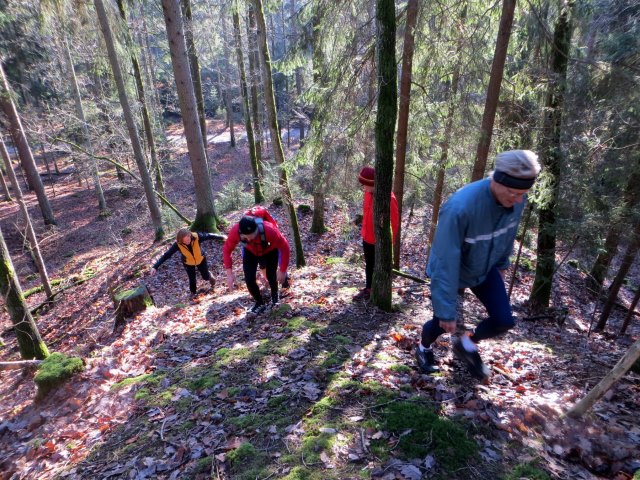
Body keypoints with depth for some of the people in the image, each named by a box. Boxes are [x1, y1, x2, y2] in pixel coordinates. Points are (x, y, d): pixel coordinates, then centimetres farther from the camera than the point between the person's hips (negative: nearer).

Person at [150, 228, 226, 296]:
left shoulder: (196, 237, -36)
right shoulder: (178, 244, -34)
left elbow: (209, 236, -22)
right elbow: (166, 255, -31)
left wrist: (222, 237, -14)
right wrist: (155, 267, -36)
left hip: (200, 259, 1)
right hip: (188, 263, 0)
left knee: (206, 277, 15)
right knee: (192, 279, 3)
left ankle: (210, 276, 53)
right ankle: (193, 293, 33)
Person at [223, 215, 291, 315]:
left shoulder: (269, 230, -45)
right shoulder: (235, 231, -38)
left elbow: (284, 247, -30)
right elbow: (226, 249, -20)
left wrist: (282, 270, -26)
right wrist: (229, 273, -24)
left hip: (270, 250, -2)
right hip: (250, 252, 2)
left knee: (271, 276, -5)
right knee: (249, 279, -10)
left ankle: (274, 298, 30)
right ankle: (260, 303, 17)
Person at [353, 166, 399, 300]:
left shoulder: (389, 198, -25)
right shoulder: (368, 193, -3)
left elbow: (393, 223, -19)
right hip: (367, 238, 7)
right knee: (369, 265, 21)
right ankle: (368, 289, 37)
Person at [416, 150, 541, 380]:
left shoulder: (516, 199, -19)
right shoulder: (459, 208, -40)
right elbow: (446, 263, -35)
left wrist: (502, 264, 15)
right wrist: (446, 310, -30)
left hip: (485, 268, 5)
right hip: (451, 270, -5)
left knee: (504, 320, -2)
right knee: (442, 323, 9)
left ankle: (467, 344, 29)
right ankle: (424, 348, 45)